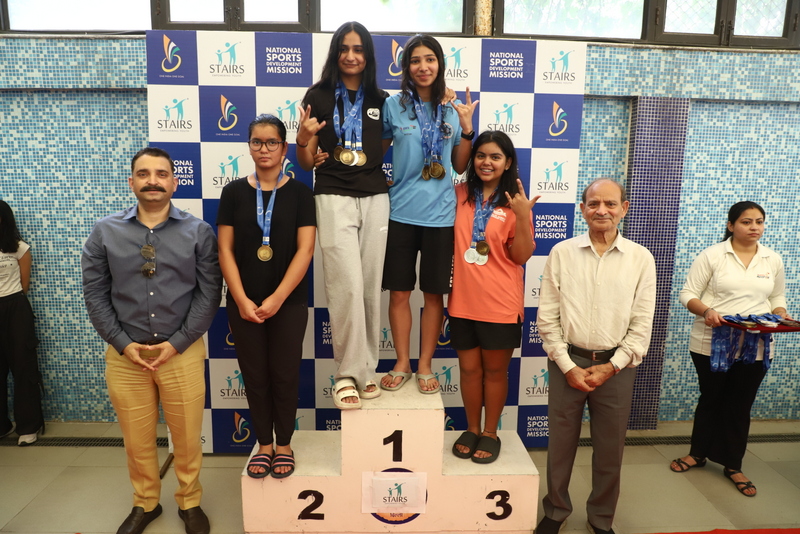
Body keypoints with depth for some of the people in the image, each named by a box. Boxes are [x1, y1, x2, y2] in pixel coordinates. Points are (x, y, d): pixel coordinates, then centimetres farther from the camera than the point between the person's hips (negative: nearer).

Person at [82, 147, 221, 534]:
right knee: (137, 440, 16)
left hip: (183, 352, -1)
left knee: (187, 437, 12)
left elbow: (209, 292, -6)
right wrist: (123, 343, -7)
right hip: (124, 354, 2)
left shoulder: (199, 232, -2)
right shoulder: (105, 232, 2)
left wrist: (177, 343, -12)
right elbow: (95, 293, 2)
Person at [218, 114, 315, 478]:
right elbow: (225, 250, 0)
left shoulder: (299, 193, -1)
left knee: (285, 376, 7)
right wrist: (242, 300, -8)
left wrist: (277, 298, -14)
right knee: (255, 376, 11)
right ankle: (264, 445, 28)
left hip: (289, 303, -1)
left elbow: (305, 250, -8)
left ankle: (284, 445, 26)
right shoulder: (234, 192, 3)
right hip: (244, 304, 2)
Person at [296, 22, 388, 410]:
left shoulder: (381, 100, 11)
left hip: (375, 198, 3)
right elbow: (306, 162, 5)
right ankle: (349, 373, 2)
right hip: (334, 198, -3)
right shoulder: (319, 96, 4)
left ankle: (366, 369, 18)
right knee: (347, 286, -12)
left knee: (371, 287, 5)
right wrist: (303, 141, -16)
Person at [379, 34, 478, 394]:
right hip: (401, 212, -1)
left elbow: (460, 167, 6)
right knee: (399, 292, 6)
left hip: (440, 214, 1)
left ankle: (425, 366, 23)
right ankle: (402, 364, 24)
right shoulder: (393, 105, 1)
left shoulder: (454, 108, 5)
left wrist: (466, 128, -5)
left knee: (434, 293, 8)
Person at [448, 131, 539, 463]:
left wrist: (522, 217, -22)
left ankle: (490, 433, 29)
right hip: (463, 301, 3)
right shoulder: (460, 195, 3)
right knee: (469, 368, 13)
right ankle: (472, 429, 31)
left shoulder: (514, 203, -4)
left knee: (495, 370, 12)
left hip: (500, 303, -2)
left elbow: (522, 256, -7)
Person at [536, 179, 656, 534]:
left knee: (610, 450, 12)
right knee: (560, 445, 11)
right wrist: (568, 366, -7)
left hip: (616, 366, 1)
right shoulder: (561, 253, -1)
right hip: (568, 362, 0)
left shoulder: (641, 259, 0)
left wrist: (610, 367, -7)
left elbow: (642, 325, 0)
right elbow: (547, 318, -2)